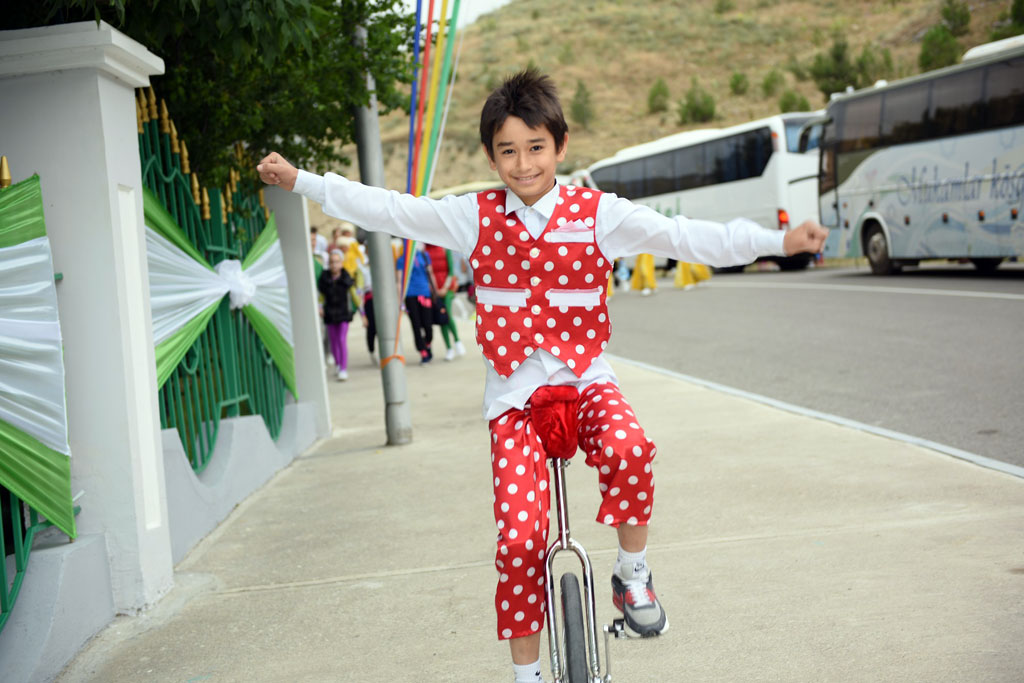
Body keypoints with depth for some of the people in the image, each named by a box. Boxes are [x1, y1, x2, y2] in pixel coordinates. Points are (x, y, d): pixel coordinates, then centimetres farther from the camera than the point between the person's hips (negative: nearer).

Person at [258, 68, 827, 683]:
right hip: (514, 398, 1)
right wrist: (299, 180, 9)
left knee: (628, 450, -34)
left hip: (584, 381, 0)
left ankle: (633, 574, -7)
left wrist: (780, 241, -19)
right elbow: (389, 210, 7)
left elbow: (684, 236, -10)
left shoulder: (597, 214, -2)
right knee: (520, 536, -11)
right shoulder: (476, 217, 2)